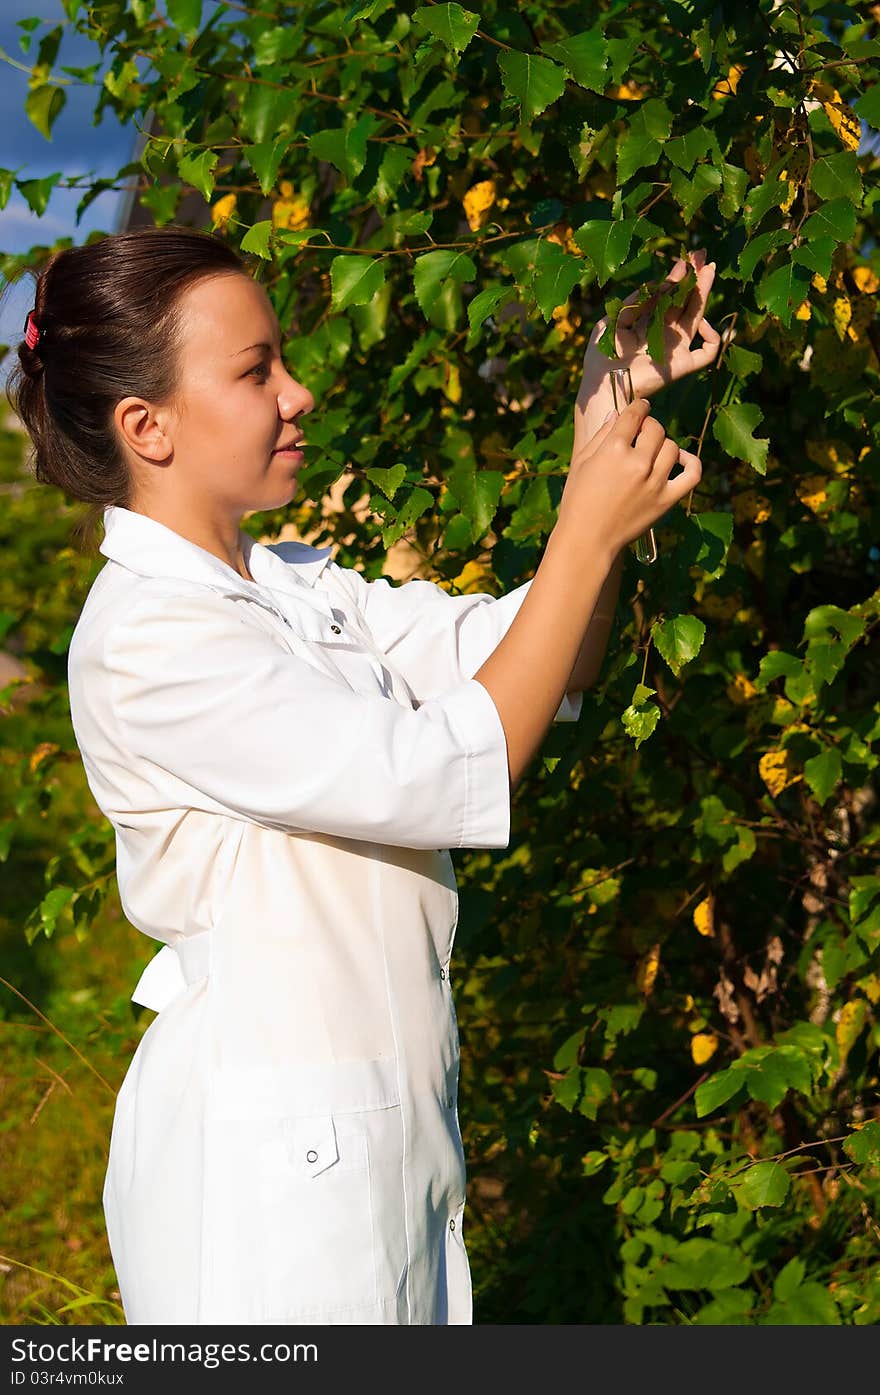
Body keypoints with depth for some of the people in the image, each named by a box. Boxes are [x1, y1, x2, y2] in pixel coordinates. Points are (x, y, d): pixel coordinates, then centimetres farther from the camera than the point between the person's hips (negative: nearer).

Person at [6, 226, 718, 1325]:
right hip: (262, 1143, -8)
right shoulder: (142, 640, -18)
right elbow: (451, 774, -21)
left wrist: (609, 417, -2)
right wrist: (588, 537, -17)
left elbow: (503, 649, 6)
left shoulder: (292, 585, 10)